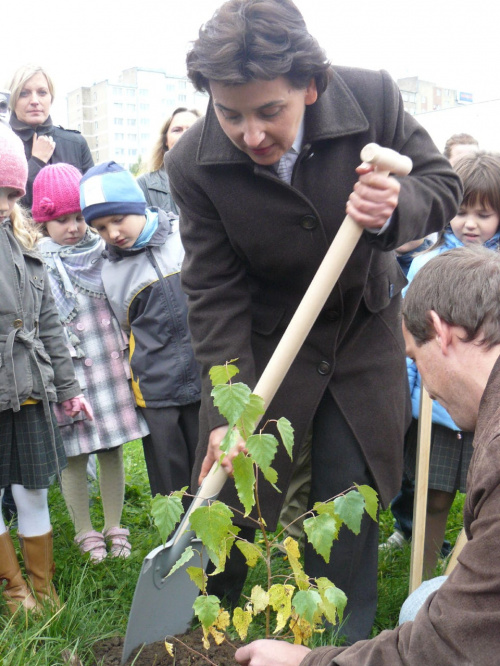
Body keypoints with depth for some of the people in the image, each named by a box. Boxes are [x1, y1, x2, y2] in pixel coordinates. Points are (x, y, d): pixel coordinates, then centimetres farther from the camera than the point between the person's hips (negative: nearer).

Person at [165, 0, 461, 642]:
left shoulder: (374, 97, -18)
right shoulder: (194, 163, -19)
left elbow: (442, 184, -6)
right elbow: (214, 292, -16)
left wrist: (395, 209, -31)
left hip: (364, 333, 1)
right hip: (262, 342, -1)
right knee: (231, 497, 6)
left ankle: (344, 640, 34)